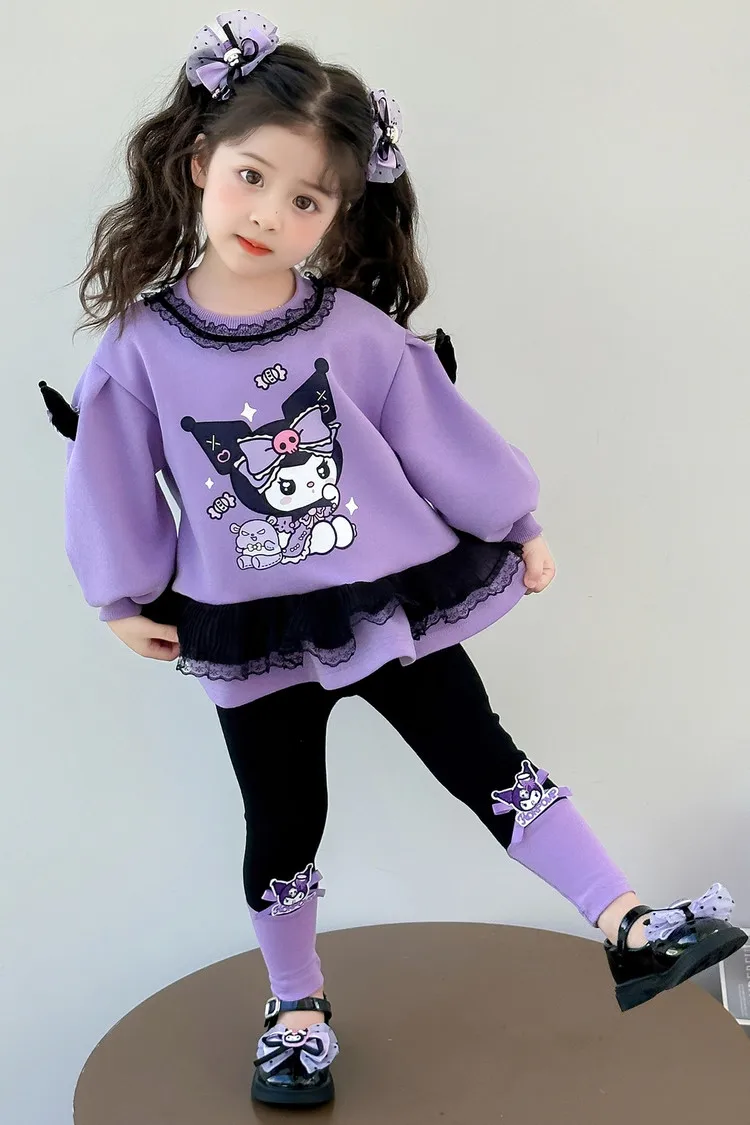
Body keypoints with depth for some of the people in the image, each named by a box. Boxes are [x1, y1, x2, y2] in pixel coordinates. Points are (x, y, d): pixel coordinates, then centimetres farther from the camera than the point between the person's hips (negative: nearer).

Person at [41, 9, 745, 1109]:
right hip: (253, 637, 1)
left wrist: (515, 525, 8)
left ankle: (628, 928, 12)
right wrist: (126, 597, 7)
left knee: (490, 766, 5)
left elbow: (437, 430, 0)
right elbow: (116, 477, 1)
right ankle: (297, 1003, 35)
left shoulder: (357, 330, -9)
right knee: (283, 829, 15)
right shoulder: (142, 343, -9)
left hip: (393, 604, 0)